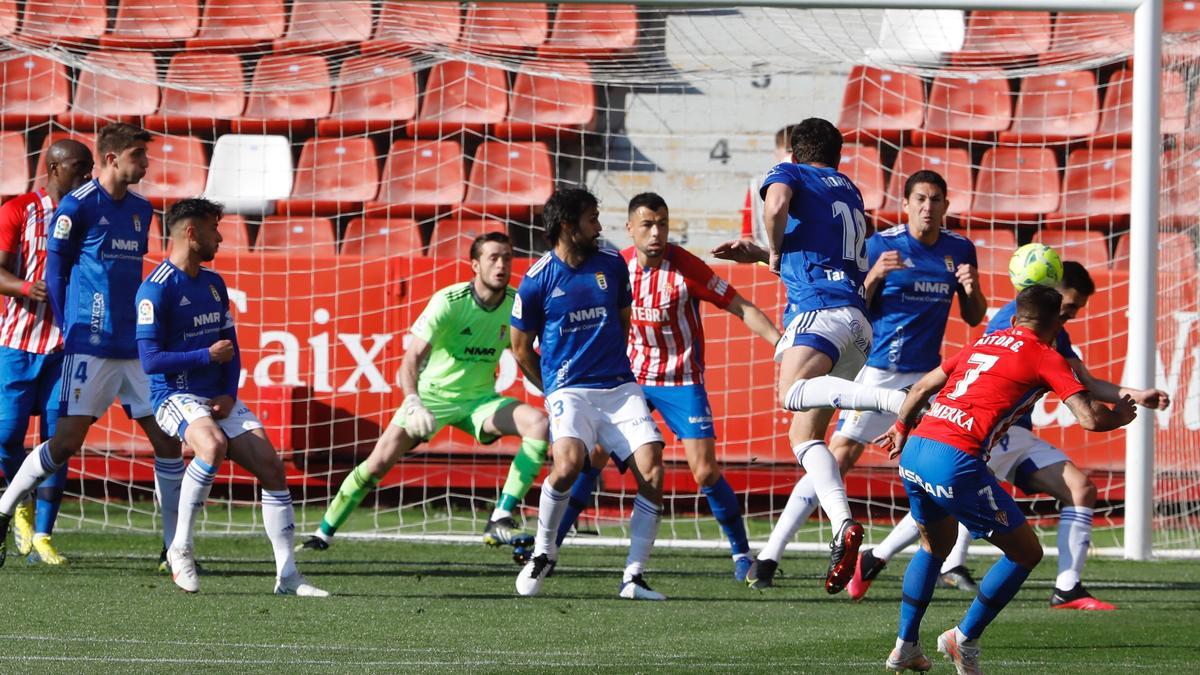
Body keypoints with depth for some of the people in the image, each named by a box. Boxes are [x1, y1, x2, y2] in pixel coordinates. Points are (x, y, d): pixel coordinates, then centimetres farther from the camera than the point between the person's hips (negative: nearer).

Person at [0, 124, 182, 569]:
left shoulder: (141, 210, 13)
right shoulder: (78, 206, -7)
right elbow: (55, 269, -2)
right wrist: (68, 327, 0)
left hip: (137, 346, 6)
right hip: (90, 345, -6)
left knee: (167, 439, 0)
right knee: (67, 441, -9)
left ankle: (175, 546, 5)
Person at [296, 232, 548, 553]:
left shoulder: (516, 304, -8)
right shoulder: (448, 301, -21)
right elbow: (411, 359, -28)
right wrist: (413, 404, -43)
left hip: (479, 400, 3)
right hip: (432, 394, -3)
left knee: (539, 423, -21)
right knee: (378, 463, -11)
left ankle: (501, 523, -21)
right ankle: (324, 532, 9)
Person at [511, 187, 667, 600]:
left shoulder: (611, 265, 8)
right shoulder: (537, 280, -2)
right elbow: (521, 349, 8)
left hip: (620, 388, 4)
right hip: (569, 391, -4)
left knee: (652, 471, -15)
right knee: (568, 463, -30)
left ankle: (634, 577, -7)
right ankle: (543, 551, -4)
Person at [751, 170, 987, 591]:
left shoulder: (960, 250, 4)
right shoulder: (881, 245, -8)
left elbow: (973, 318, 11)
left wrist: (972, 290, -11)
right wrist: (874, 277, -24)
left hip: (927, 374, 4)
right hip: (878, 373, -4)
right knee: (838, 458, -10)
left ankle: (951, 563, 9)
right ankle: (771, 553, -7)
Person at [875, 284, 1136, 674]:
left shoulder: (984, 344, 23)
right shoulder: (1046, 357, 3)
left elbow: (923, 386, 30)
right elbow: (1090, 418, -5)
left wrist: (902, 427, 47)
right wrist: (1119, 417, 17)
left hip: (915, 451, 7)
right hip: (956, 462, -7)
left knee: (935, 546, 31)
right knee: (1026, 553, 8)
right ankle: (964, 639, 8)